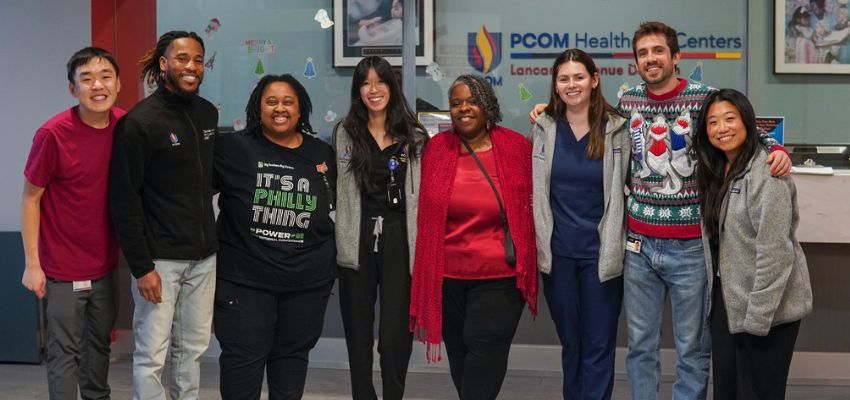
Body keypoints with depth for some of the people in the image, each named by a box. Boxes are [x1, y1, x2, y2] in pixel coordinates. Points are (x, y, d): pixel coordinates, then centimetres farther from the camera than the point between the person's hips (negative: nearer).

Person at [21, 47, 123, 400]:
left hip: (106, 264, 5)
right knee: (65, 351, 3)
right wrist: (32, 264, -11)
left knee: (100, 343, 19)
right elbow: (30, 199, -10)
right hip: (63, 267, -5)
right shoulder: (53, 134, -18)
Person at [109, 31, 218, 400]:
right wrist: (141, 266, -15)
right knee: (151, 355, 0)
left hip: (203, 255, 6)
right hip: (160, 257, -6)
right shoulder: (139, 122, -11)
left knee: (193, 348, 13)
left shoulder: (208, 114, 8)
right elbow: (124, 200, -12)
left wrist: (210, 237, 13)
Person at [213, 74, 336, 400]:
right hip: (244, 277, -3)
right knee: (244, 356, 3)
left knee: (293, 354, 16)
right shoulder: (233, 148, -6)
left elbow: (335, 211, 17)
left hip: (309, 280, 3)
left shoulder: (322, 154, 6)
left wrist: (329, 262, 15)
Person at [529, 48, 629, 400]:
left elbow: (621, 193, 0)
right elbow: (536, 193, 4)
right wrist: (538, 246, -1)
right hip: (557, 251, 2)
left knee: (598, 345, 2)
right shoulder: (544, 128, 3)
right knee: (570, 342, 14)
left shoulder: (616, 128, -2)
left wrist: (613, 249, -5)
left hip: (600, 252, -2)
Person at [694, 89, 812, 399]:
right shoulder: (717, 172, 9)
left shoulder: (766, 175, -19)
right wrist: (716, 297, 9)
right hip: (727, 303, 8)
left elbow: (775, 254, -22)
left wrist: (758, 317, -21)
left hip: (766, 309, -8)